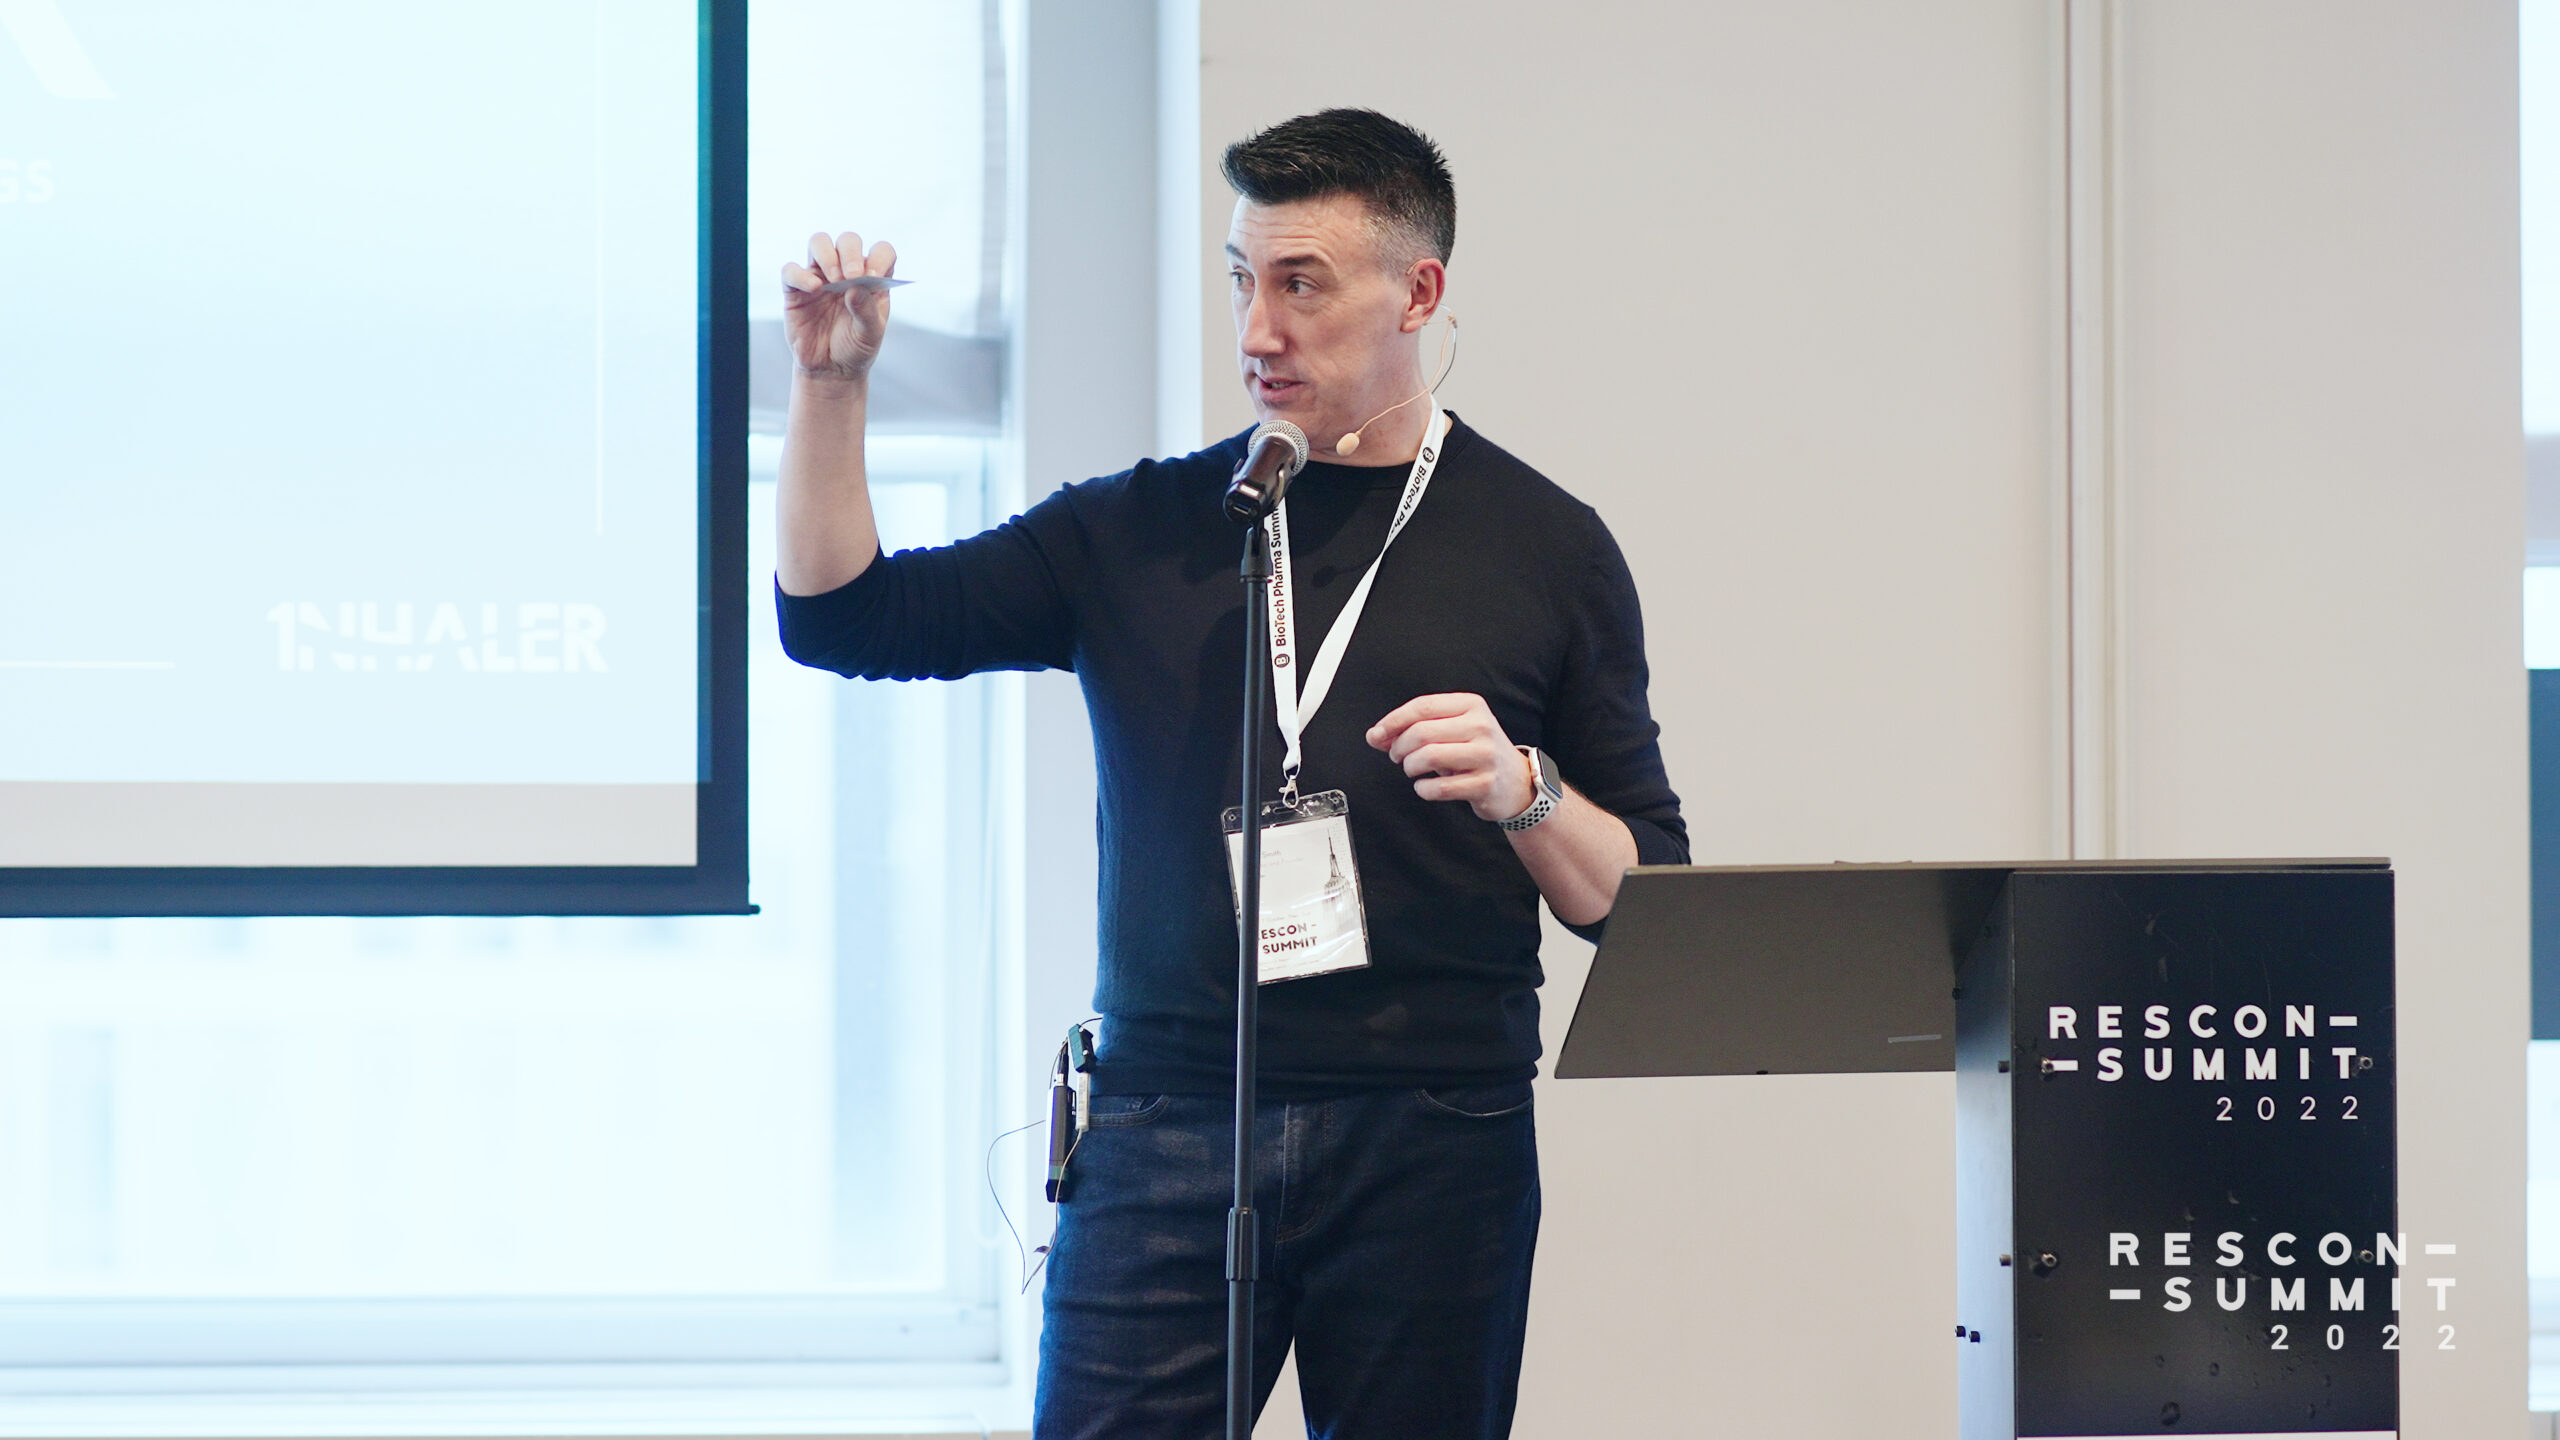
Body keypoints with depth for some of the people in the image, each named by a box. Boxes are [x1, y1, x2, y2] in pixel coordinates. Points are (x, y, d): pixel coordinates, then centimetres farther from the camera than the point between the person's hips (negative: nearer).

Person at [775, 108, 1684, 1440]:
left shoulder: (1546, 549, 9)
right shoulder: (1139, 533, 12)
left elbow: (1649, 903, 8)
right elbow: (841, 616, 9)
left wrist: (1523, 794, -12)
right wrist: (830, 385, -2)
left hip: (1434, 1155, -1)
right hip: (1164, 1133, 1)